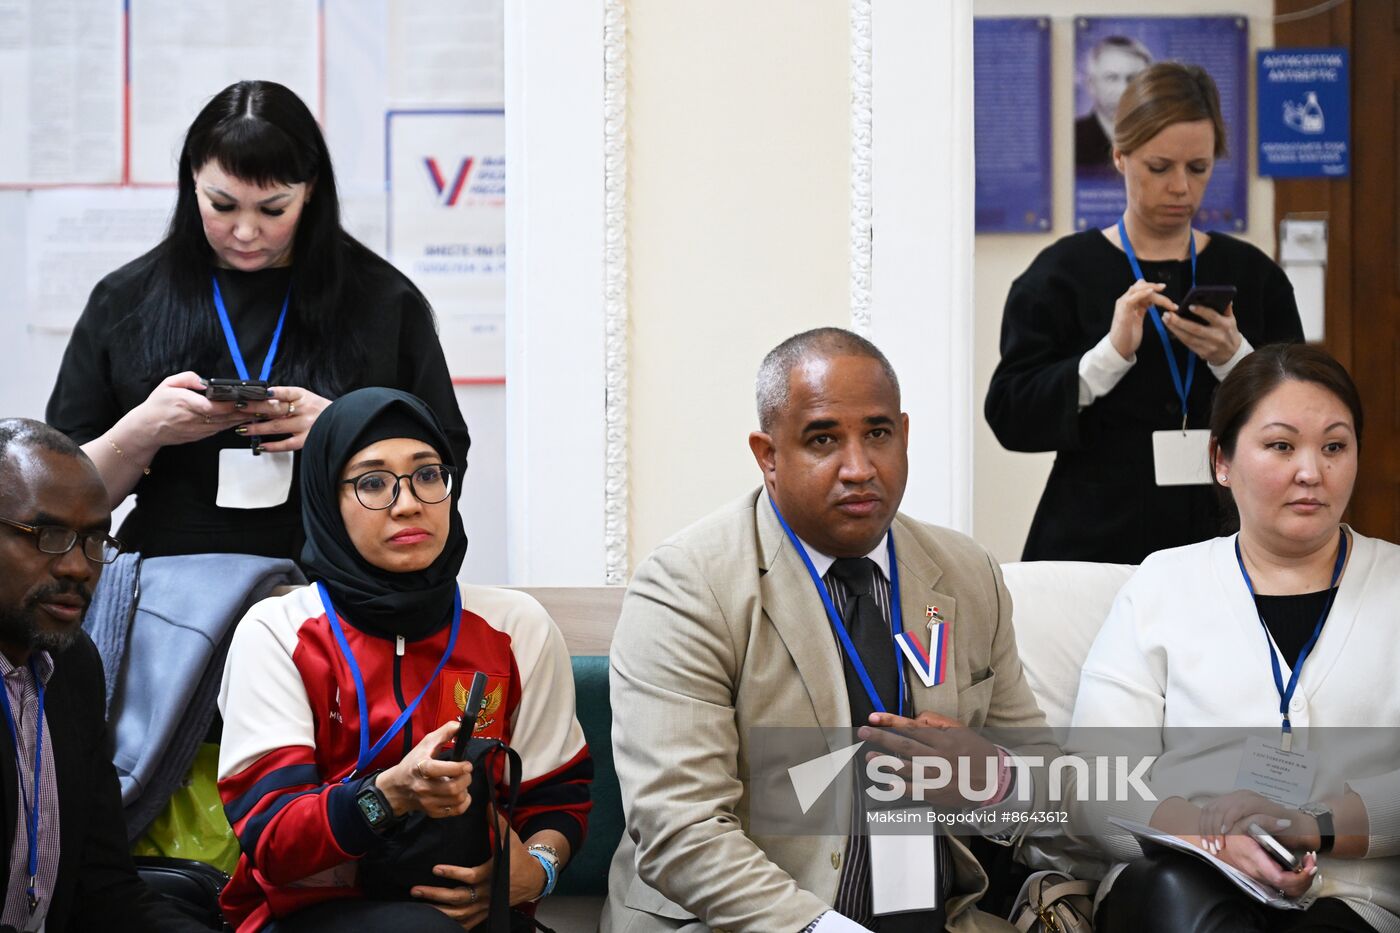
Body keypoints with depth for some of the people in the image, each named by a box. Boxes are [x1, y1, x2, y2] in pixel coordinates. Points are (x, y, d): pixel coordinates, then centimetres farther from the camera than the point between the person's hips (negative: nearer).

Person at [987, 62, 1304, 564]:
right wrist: (1111, 353, -20)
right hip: (1096, 543, -2)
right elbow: (1010, 418, -7)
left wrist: (1234, 358, -14)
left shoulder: (1253, 274, 8)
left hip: (1225, 540, 2)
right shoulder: (1063, 272, 0)